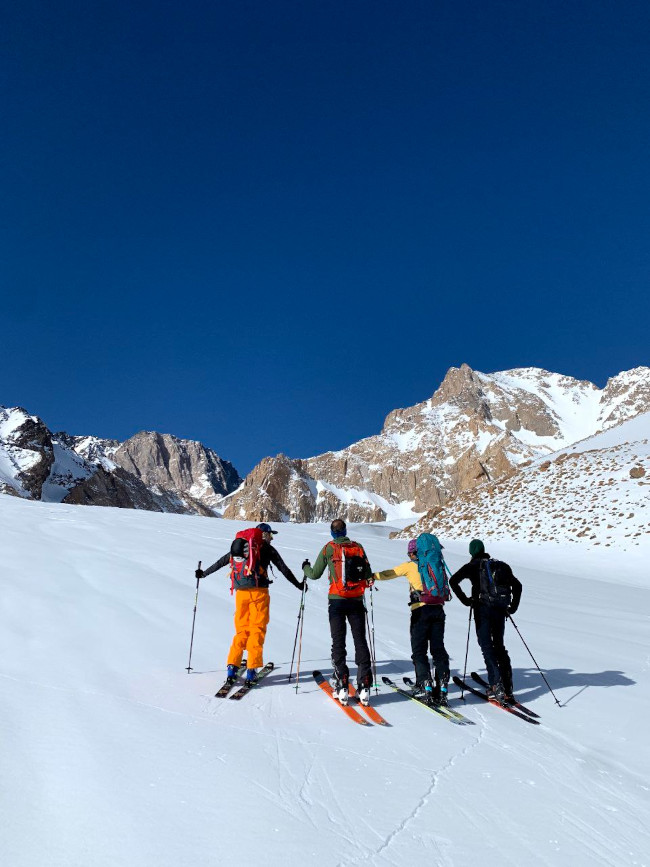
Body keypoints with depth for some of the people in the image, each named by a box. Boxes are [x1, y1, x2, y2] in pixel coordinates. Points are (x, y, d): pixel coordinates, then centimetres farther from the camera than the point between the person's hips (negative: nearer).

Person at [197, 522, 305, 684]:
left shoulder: (238, 547, 17)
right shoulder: (266, 548, 5)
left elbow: (221, 562, 22)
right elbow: (284, 569, 5)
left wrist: (204, 573, 34)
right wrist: (298, 585, 13)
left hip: (241, 593, 4)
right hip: (259, 593, -4)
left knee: (242, 630, 13)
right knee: (257, 630, 2)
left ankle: (232, 667, 5)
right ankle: (251, 670, -2)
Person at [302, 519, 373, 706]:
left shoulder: (329, 548, -1)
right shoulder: (358, 547, 5)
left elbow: (315, 574, 2)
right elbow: (368, 575, 6)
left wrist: (305, 567, 23)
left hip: (337, 601, -2)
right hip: (356, 601, 2)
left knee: (338, 642, 5)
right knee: (360, 641, 6)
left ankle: (342, 686, 1)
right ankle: (364, 686, 3)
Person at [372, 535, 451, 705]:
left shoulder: (410, 566, 3)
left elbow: (389, 574, 5)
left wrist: (373, 576, 15)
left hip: (421, 610, -4)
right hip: (438, 609, 4)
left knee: (419, 650, 3)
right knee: (438, 648, 8)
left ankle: (425, 684, -6)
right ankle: (442, 685, 1)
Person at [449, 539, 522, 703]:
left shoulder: (472, 566, 4)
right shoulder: (501, 565, 16)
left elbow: (453, 581, -10)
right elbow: (517, 585, 17)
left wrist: (465, 600, -2)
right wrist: (513, 607, 18)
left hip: (483, 608, -4)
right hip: (500, 609, 4)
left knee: (487, 646, 1)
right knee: (499, 645, 16)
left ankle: (497, 686, -9)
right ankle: (507, 688, 14)